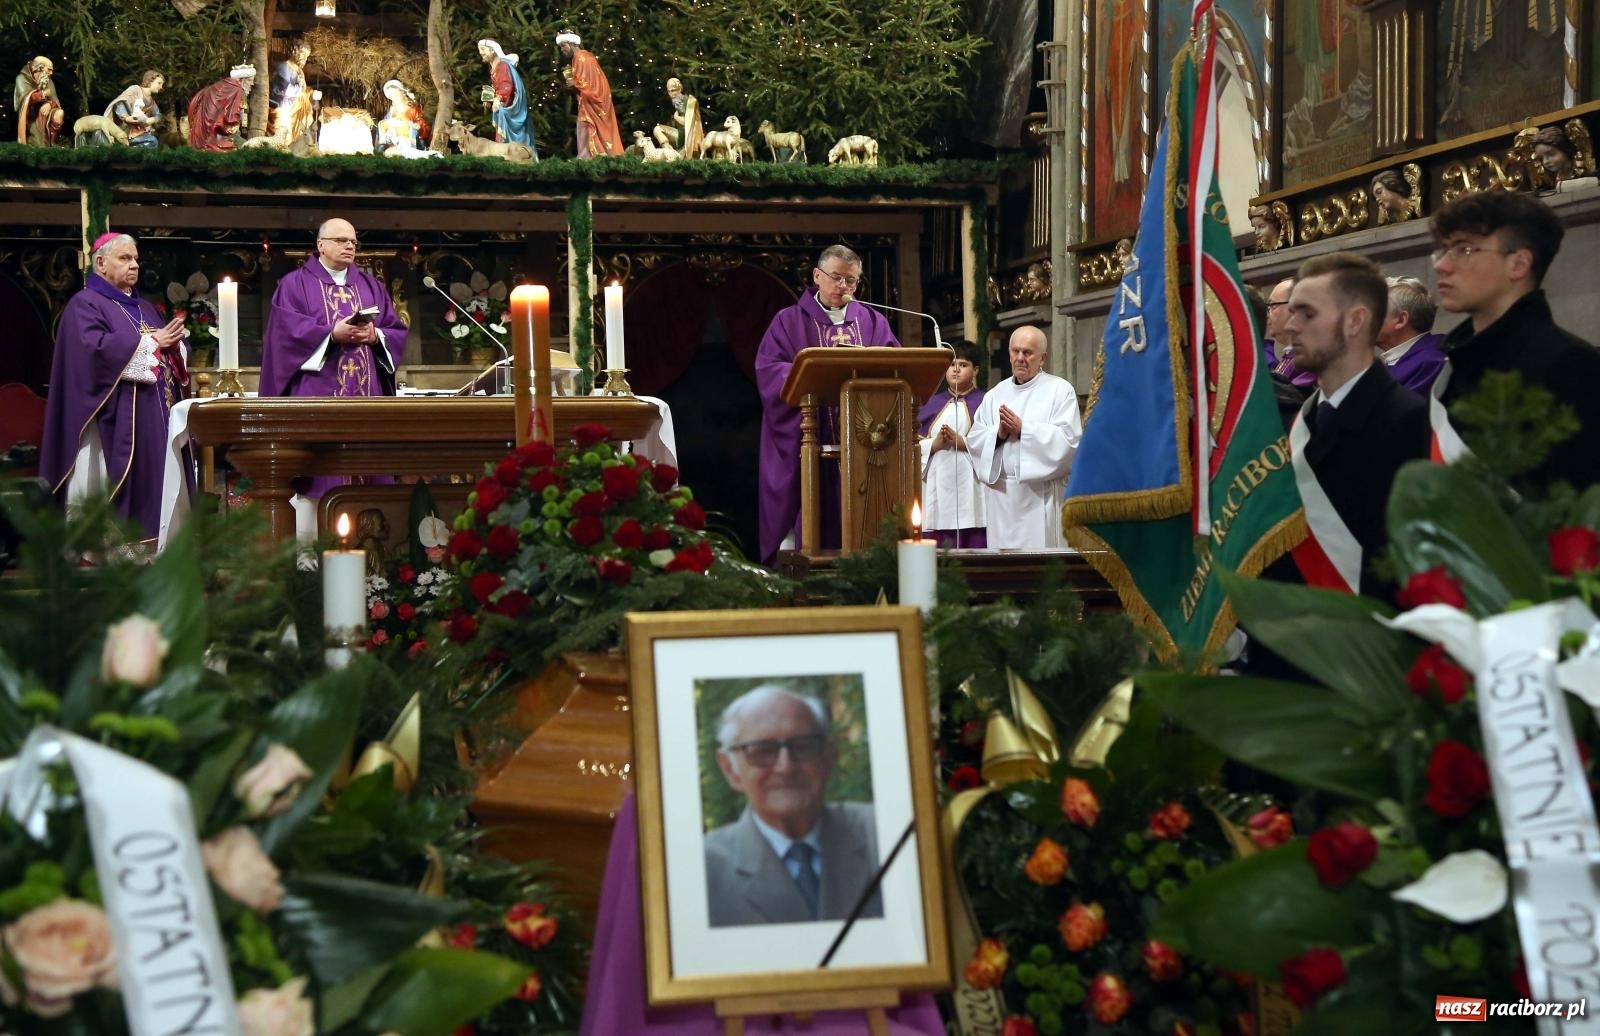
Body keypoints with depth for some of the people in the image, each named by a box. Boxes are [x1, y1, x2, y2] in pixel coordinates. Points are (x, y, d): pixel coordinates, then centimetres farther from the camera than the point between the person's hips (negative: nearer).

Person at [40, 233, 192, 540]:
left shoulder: (144, 308, 22)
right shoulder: (85, 305, -2)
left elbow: (174, 352, 19)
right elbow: (95, 348, -19)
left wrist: (174, 343, -5)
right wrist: (151, 341, -14)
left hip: (159, 416, 8)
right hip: (118, 421, -8)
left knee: (159, 483, 4)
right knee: (125, 488, -11)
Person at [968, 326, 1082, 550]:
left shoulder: (1060, 390, 2)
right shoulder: (995, 395, 16)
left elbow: (1068, 439, -10)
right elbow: (974, 440, 10)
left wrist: (1023, 429, -13)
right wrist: (998, 434, -9)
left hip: (1041, 496, -4)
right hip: (1001, 494, 4)